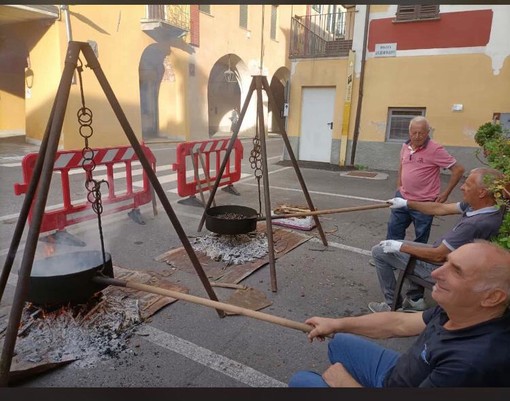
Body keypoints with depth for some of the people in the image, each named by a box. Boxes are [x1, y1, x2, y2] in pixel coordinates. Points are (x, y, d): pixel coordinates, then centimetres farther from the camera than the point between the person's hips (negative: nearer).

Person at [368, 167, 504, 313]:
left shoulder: (475, 224, -35)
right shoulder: (478, 205, -9)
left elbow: (438, 256, -28)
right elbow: (441, 208, 5)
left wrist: (400, 246, -17)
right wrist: (407, 203, 11)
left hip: (440, 268, -9)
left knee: (379, 251, -2)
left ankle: (393, 304, 12)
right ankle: (415, 300, 28)